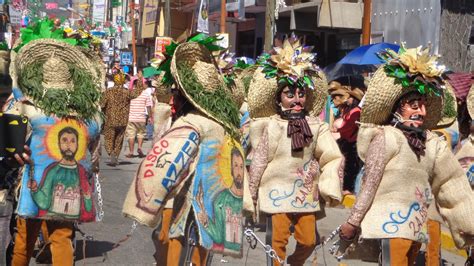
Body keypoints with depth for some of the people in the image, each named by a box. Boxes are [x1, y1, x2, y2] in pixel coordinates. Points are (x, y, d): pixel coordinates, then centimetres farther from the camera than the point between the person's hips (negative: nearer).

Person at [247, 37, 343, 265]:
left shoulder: (316, 126, -2)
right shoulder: (269, 126, -7)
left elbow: (332, 158, 0)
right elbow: (258, 161, -2)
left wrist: (330, 188, -6)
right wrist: (252, 193, 3)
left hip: (306, 192, 3)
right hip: (277, 190, -3)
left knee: (309, 241, 7)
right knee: (278, 240, 0)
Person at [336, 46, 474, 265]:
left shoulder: (432, 143, 11)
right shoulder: (385, 137, -5)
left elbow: (452, 186, 14)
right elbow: (369, 184, -9)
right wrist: (352, 223, -12)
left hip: (416, 226, 6)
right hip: (391, 221, -6)